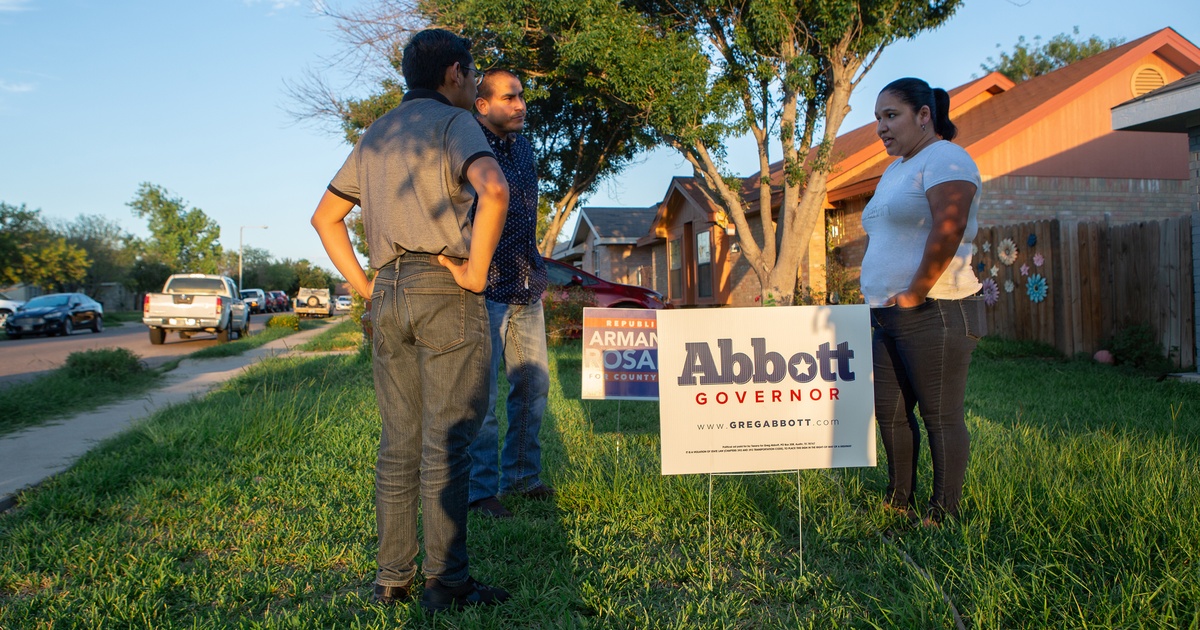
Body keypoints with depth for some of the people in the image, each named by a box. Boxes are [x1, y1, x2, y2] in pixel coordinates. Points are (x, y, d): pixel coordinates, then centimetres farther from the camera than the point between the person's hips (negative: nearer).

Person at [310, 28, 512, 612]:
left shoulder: (376, 134, 20)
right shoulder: (453, 122, -3)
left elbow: (325, 217, 22)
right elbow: (494, 189, -25)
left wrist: (365, 286, 16)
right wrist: (477, 270, -16)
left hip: (389, 294, 7)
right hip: (444, 290, -7)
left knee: (399, 441, 10)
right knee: (447, 441, -3)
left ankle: (392, 577, 15)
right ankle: (446, 581, 2)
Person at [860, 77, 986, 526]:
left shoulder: (944, 158, -9)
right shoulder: (896, 169, 21)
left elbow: (948, 228, -23)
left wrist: (914, 294, -21)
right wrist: (876, 293, 15)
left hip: (933, 313, -10)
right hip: (887, 316, 10)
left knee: (941, 416, -2)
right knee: (890, 412, 12)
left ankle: (944, 515, 6)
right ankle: (900, 503, 23)